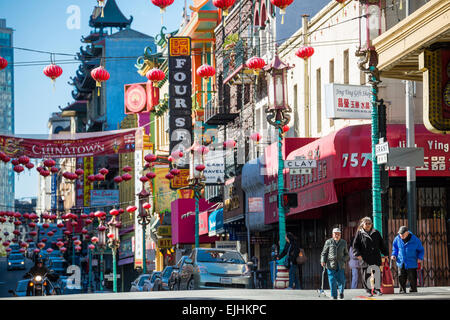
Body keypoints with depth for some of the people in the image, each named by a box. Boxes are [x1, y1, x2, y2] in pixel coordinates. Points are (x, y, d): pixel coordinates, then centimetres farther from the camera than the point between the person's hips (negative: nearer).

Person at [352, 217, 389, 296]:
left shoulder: (376, 233, 14)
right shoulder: (359, 233, 5)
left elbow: (382, 244, 19)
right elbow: (355, 245, 3)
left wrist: (386, 253, 15)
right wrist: (358, 254, -10)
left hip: (375, 257, 2)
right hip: (365, 259, -2)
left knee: (377, 274, -1)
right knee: (366, 274, -4)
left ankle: (377, 289, 8)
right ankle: (369, 290, 4)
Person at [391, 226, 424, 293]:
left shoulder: (415, 240, -9)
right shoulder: (397, 239, 0)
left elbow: (421, 250, 4)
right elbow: (395, 247, 19)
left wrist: (420, 258, -11)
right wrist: (394, 255, 4)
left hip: (411, 264, -3)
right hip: (401, 262, 3)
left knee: (412, 278, -1)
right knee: (401, 278, 2)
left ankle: (413, 290, 12)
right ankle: (402, 290, 13)